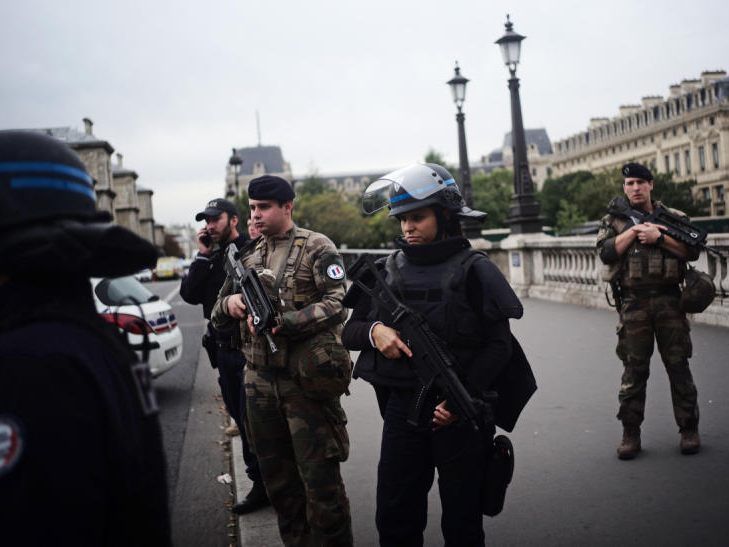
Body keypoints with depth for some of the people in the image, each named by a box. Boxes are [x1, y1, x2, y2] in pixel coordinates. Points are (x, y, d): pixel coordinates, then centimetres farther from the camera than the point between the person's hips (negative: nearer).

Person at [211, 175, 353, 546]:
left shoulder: (317, 248, -3)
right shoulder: (248, 257, 15)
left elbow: (336, 303, -13)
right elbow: (218, 316, 18)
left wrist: (282, 323, -22)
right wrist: (229, 303, -5)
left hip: (307, 380, -6)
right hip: (260, 382, 6)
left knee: (319, 478, -2)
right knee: (276, 477, 15)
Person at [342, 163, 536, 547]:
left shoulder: (472, 270, -6)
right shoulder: (387, 271, 5)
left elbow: (499, 344, -9)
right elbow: (349, 332, 9)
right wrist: (374, 331, -13)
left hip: (459, 413, -3)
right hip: (401, 410, 4)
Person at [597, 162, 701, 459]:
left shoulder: (674, 217, 10)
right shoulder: (612, 220, 10)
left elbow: (692, 251, -2)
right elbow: (606, 253, -6)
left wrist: (659, 237, -11)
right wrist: (636, 229, -9)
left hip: (670, 301, 0)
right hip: (633, 304, 0)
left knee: (678, 366, 4)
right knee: (633, 370, 3)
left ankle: (689, 429, 15)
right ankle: (630, 433, 11)